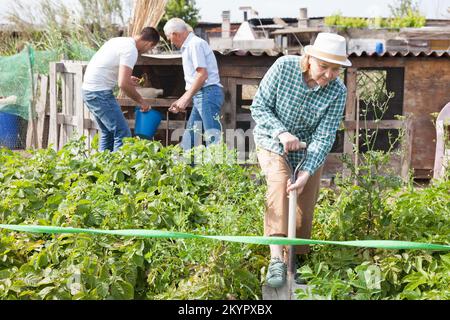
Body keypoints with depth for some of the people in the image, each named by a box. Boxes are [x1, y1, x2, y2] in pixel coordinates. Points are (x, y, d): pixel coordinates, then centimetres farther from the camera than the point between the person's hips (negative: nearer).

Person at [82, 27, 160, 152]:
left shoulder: (119, 40, 14)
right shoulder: (131, 50, -15)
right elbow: (123, 84, -22)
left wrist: (127, 79, 21)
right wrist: (141, 101, -9)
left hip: (89, 89, 10)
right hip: (100, 93, -10)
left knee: (108, 133, 19)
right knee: (123, 135, -9)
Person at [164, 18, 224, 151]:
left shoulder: (195, 44, -8)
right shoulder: (188, 46, 23)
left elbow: (202, 75, -17)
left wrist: (185, 98, -16)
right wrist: (182, 101, 23)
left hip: (208, 93, -10)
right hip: (201, 96, 10)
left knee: (213, 137, -14)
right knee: (188, 140, 11)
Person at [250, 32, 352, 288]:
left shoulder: (338, 92, -19)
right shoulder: (284, 67, -23)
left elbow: (324, 137, -21)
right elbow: (259, 106, -16)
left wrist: (306, 174, -32)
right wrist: (281, 133, -31)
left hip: (308, 150, 2)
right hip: (273, 141, -2)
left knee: (304, 213, 2)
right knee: (279, 183, -30)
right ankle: (277, 259, -35)